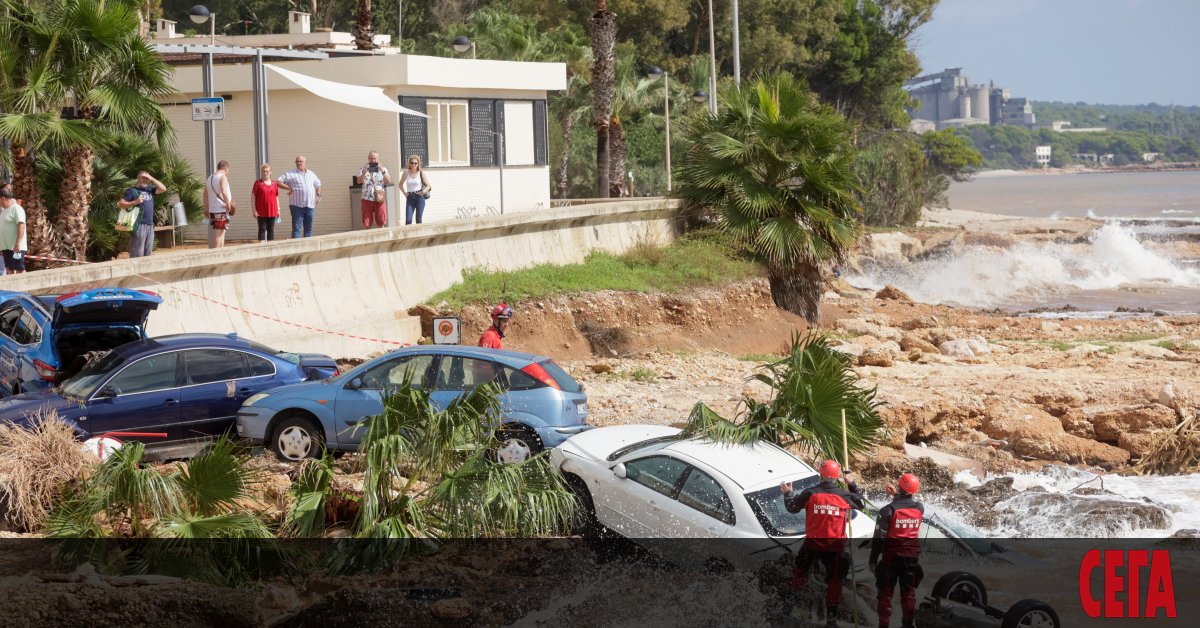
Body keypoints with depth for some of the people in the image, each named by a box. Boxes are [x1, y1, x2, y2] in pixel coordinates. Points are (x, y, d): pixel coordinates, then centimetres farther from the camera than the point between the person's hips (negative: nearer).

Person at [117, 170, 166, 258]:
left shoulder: (149, 189, 17)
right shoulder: (132, 191, 0)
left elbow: (163, 188, 11)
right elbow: (120, 204, -6)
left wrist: (151, 179, 6)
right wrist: (135, 202, -18)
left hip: (150, 225, 7)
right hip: (139, 225, -7)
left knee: (147, 255, 9)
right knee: (137, 254, -11)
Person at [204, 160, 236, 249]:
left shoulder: (210, 178, 16)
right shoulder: (223, 177, -9)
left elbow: (205, 195, 21)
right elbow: (224, 191, -25)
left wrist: (206, 208, 26)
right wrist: (228, 204, -16)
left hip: (212, 210, 8)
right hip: (221, 210, -8)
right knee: (219, 235, -8)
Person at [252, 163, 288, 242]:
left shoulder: (274, 183, 9)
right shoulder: (258, 183, -3)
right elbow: (253, 196, -4)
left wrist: (278, 209, 12)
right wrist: (254, 210, -9)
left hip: (272, 211, 4)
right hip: (261, 212, -4)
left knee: (271, 230, 9)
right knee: (262, 229, -2)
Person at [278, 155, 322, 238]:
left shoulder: (311, 174, 17)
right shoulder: (290, 174, 1)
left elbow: (318, 185, 31)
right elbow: (278, 181, -5)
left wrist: (318, 195, 14)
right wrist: (288, 188, -14)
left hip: (310, 205, 5)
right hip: (297, 205, -5)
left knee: (308, 228, 9)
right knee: (296, 228, -8)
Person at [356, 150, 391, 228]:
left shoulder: (383, 169, 7)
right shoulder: (363, 169, 7)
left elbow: (389, 182, -5)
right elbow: (359, 181, -7)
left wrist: (383, 171, -16)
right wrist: (365, 171, -19)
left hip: (379, 199, 0)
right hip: (367, 199, 0)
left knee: (381, 223, 1)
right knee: (367, 224, 1)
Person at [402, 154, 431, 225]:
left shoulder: (421, 173, -1)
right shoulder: (406, 173, 1)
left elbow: (428, 186, 5)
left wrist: (424, 191, -13)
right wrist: (404, 193, 2)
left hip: (419, 197, -1)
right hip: (410, 198, 1)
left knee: (418, 220, 2)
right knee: (408, 220, -9)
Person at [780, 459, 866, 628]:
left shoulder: (810, 493, -11)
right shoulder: (844, 495, -8)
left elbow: (792, 507, 1)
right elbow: (861, 504, 11)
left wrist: (787, 493, 19)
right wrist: (852, 485, 20)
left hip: (812, 542, 0)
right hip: (835, 544, 0)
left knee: (800, 571, 23)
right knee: (834, 579, 10)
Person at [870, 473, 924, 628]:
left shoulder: (888, 510, -17)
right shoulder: (920, 508, -5)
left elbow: (879, 537, -13)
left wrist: (873, 559, -5)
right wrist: (897, 495, 23)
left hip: (891, 557, -3)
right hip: (912, 557, 3)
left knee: (885, 592, 6)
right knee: (909, 592, 14)